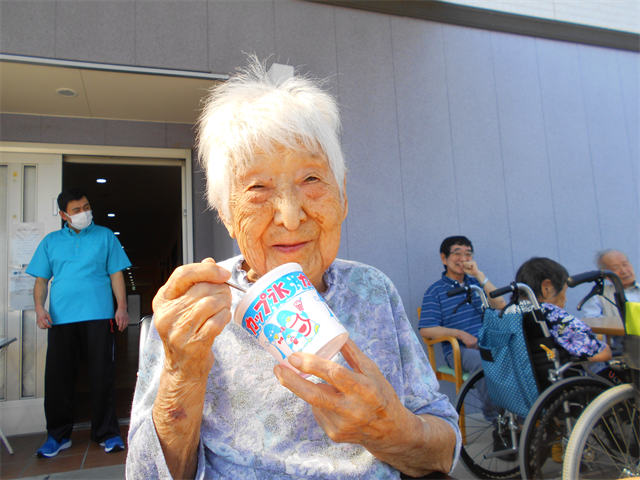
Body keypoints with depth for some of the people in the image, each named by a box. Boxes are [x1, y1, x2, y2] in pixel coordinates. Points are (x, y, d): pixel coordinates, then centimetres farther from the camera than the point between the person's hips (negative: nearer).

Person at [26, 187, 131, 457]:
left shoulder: (105, 236, 11)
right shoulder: (51, 241, 15)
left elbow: (116, 274, 6)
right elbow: (41, 279, 13)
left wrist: (122, 307, -3)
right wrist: (39, 307, -4)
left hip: (99, 316, -2)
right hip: (60, 318, 2)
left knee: (102, 375, 0)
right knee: (58, 376, 6)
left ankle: (106, 433, 12)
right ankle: (58, 435, 22)